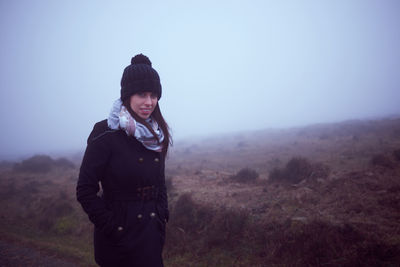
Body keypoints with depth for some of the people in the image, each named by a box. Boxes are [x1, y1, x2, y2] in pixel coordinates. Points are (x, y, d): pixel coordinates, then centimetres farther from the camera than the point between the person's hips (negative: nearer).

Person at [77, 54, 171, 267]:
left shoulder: (156, 135, 4)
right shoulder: (106, 134, -14)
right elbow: (85, 190, -14)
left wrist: (162, 215, 5)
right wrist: (112, 229, -15)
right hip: (119, 239, -6)